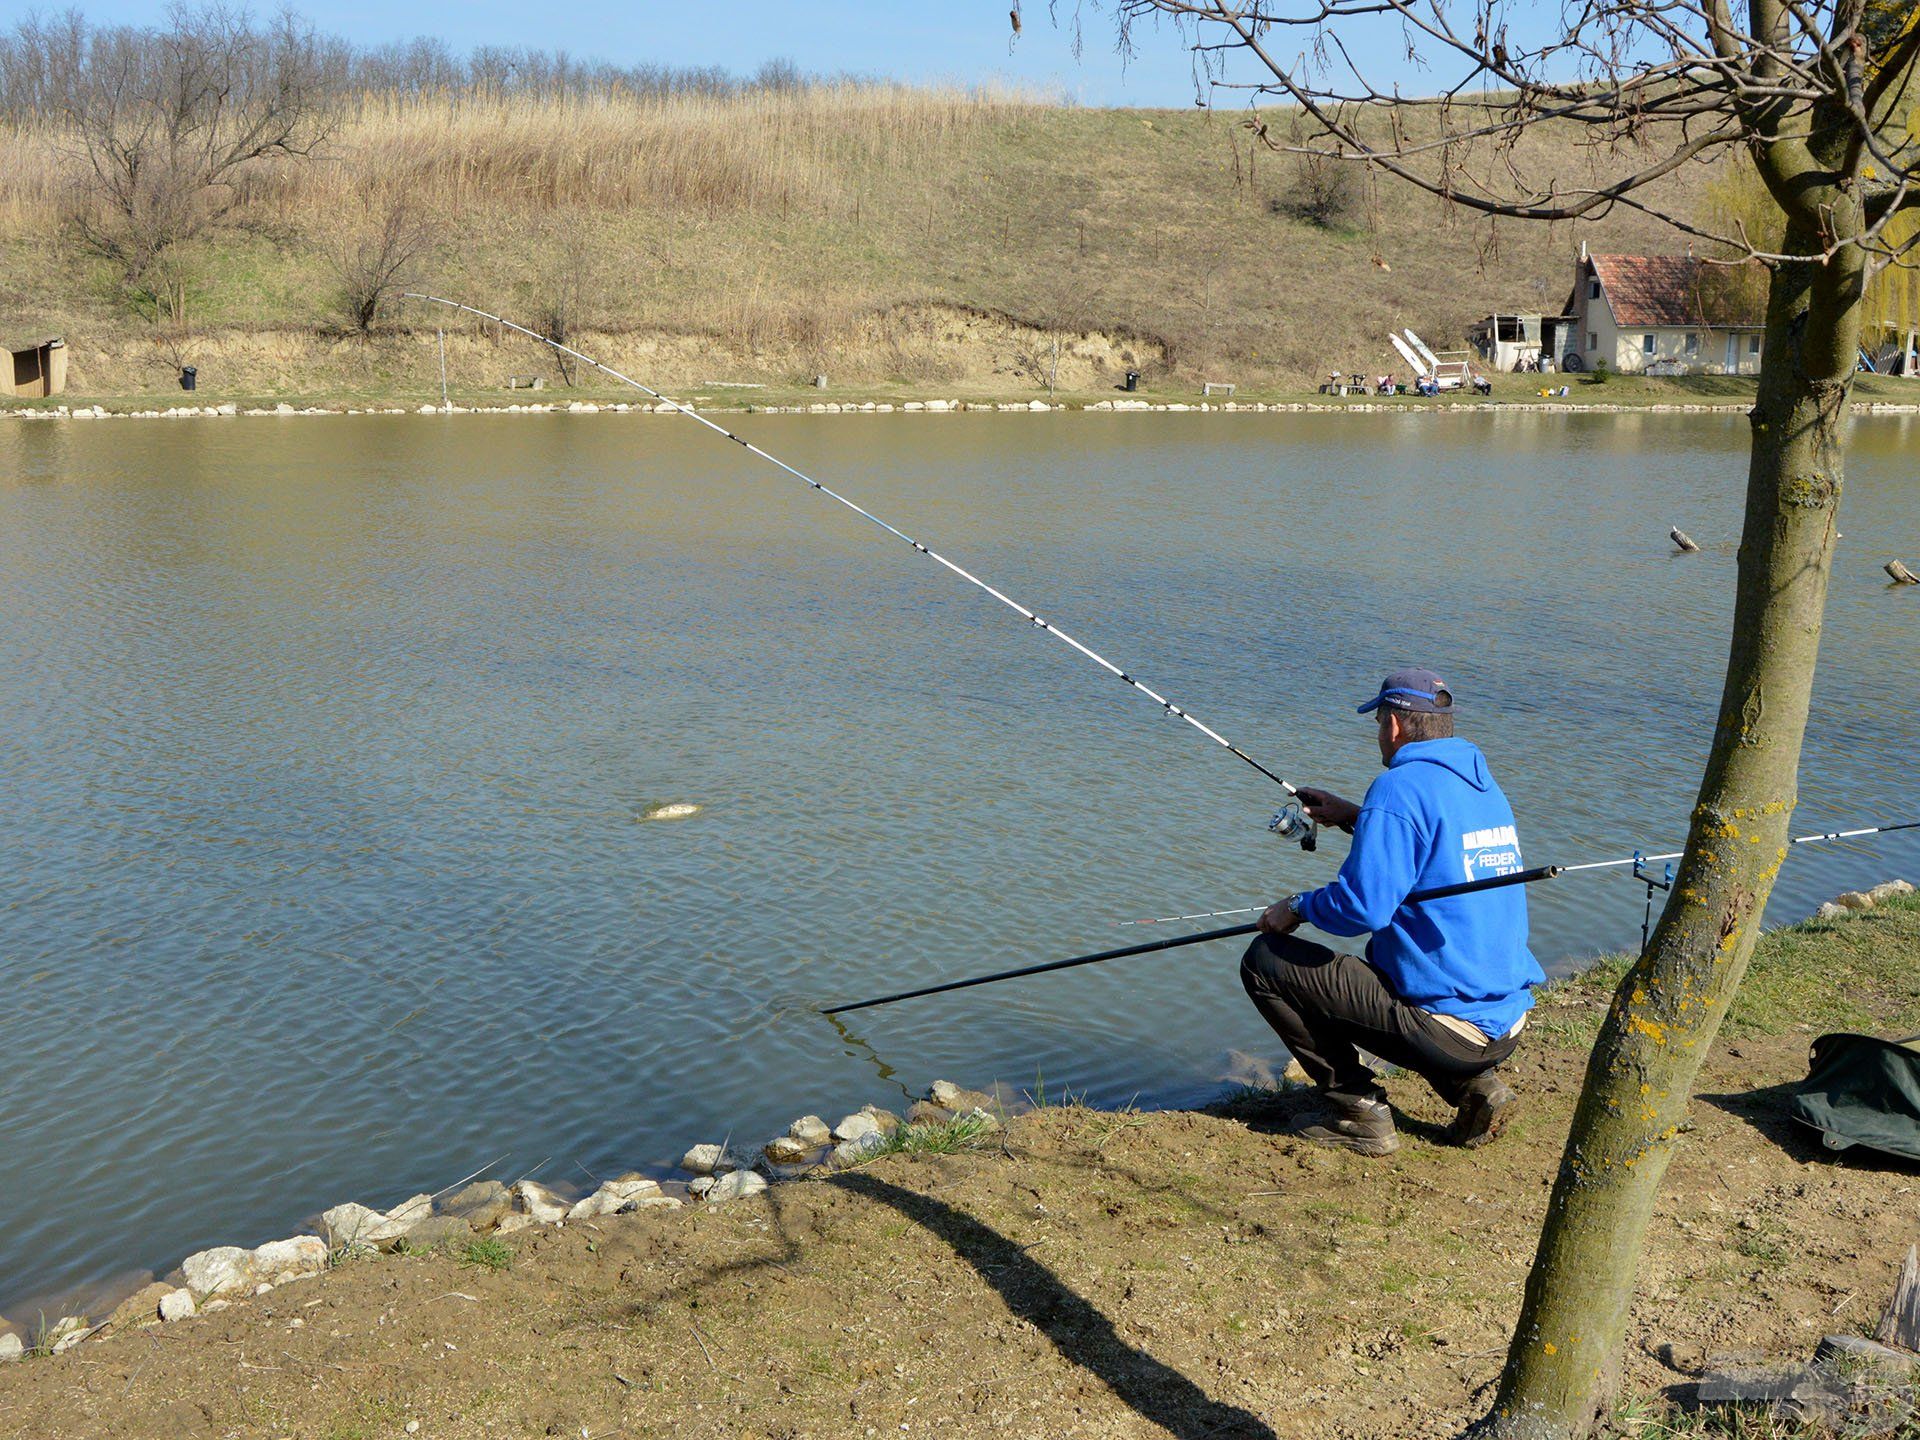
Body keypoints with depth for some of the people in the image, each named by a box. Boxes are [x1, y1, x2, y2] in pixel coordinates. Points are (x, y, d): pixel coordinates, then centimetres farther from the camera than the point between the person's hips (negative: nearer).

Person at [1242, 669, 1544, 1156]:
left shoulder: (1401, 787, -15)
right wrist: (1357, 818, 27)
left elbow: (1364, 906, -22)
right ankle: (1474, 1084, 14)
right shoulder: (1483, 784, 12)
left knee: (1266, 961, -2)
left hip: (1448, 1024, -9)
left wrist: (1297, 908, -4)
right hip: (1508, 1022, 9)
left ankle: (1358, 1109, -1)